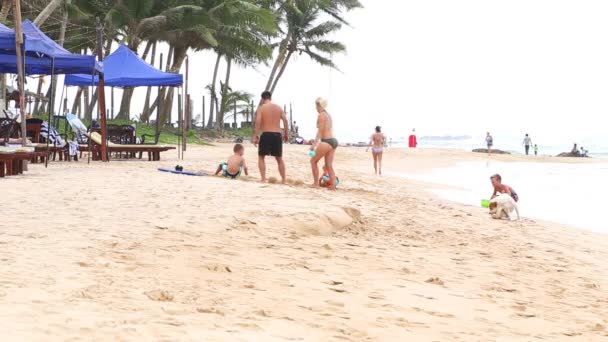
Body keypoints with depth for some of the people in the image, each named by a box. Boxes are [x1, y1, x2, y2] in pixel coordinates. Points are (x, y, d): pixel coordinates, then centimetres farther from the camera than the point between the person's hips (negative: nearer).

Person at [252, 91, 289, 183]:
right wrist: (286, 134, 9)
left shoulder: (261, 108, -2)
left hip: (266, 134, -3)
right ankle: (283, 180, 13)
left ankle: (263, 179, 1)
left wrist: (255, 136, -9)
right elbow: (285, 120, 1)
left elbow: (258, 122, -11)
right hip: (277, 135, 3)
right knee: (279, 158, 16)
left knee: (261, 157, 12)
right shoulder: (279, 108, 9)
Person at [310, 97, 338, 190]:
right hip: (333, 141, 8)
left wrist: (314, 144, -17)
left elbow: (320, 131, -14)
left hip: (327, 141, -8)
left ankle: (315, 183, 3)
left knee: (313, 161, 4)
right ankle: (333, 185, 1)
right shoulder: (328, 115, 18)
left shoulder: (321, 115, -8)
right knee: (329, 165, 8)